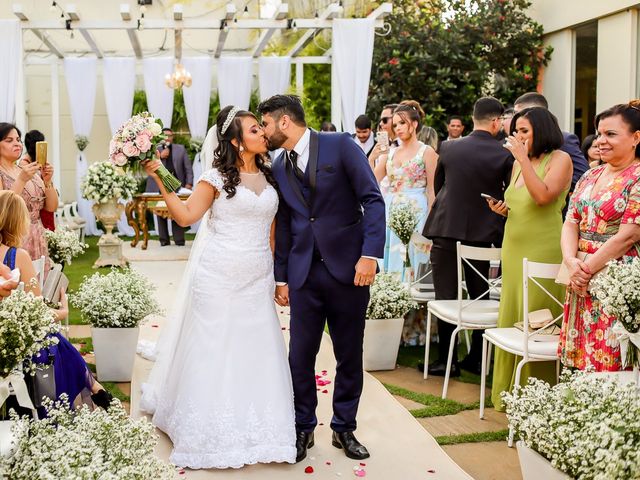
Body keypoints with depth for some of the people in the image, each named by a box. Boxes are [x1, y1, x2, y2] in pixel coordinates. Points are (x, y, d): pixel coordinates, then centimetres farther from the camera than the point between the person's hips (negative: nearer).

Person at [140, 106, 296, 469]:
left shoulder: (269, 177, 10)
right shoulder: (218, 176, -3)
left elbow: (273, 232, 13)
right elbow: (186, 215, -8)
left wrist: (279, 276, 9)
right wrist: (160, 179, -14)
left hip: (258, 282, 4)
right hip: (219, 279, -4)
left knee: (257, 355, 4)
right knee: (213, 352, 4)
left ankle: (259, 432, 18)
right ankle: (215, 435, 19)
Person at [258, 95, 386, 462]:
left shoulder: (341, 145, -4)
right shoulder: (279, 167, 10)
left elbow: (373, 200, -8)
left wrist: (370, 254, -17)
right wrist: (281, 276, 15)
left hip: (349, 268, -3)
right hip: (305, 273, 3)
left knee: (350, 355, 8)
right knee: (300, 356, 3)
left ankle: (344, 428, 25)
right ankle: (303, 428, 22)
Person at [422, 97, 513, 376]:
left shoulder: (448, 148, 0)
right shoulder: (504, 156, -8)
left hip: (445, 230, 0)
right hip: (482, 232, 0)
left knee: (445, 297, 4)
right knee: (479, 296, 14)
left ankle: (447, 360, 6)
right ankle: (476, 358, 19)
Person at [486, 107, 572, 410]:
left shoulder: (559, 159, -4)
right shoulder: (518, 163, 14)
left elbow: (544, 196, -22)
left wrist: (523, 157, -18)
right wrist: (503, 209, 4)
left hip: (543, 250, -7)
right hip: (514, 249, 7)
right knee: (511, 321, 9)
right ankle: (512, 393, 20)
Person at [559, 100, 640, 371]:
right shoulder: (590, 176, 14)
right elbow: (570, 223, 10)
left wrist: (587, 268, -12)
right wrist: (571, 262, -8)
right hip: (583, 283, 7)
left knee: (611, 367, -4)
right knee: (581, 364, 8)